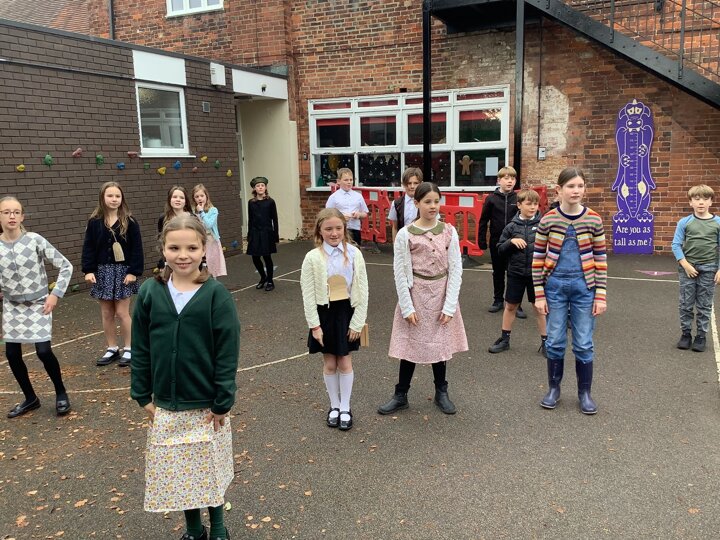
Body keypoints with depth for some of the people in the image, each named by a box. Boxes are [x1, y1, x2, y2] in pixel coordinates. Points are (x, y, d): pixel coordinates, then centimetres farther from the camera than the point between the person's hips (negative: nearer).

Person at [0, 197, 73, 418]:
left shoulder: (35, 241, -13)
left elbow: (65, 266, -8)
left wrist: (55, 294, -12)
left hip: (38, 305, -3)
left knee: (44, 351, -11)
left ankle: (61, 393, 13)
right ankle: (30, 398, 25)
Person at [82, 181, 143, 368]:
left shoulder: (129, 222, -5)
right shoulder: (95, 222, 1)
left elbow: (136, 249, -6)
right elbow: (88, 247, 2)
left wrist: (134, 271, -12)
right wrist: (88, 270, -6)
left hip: (123, 270, -3)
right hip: (102, 270, 3)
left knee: (122, 312, -1)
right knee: (106, 313, 9)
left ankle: (128, 349, 13)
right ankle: (112, 349, 21)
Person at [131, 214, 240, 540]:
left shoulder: (216, 294, -14)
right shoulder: (150, 292, -5)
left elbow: (227, 353, -12)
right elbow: (141, 349, 3)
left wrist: (222, 402, -11)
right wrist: (143, 395, 2)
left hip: (206, 404, -3)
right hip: (165, 405, 3)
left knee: (209, 468, 14)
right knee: (175, 472, 15)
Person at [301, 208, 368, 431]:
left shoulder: (354, 254, -7)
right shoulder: (313, 257, -9)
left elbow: (362, 290, -4)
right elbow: (308, 293, -6)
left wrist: (357, 322, -6)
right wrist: (314, 325, -8)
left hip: (346, 312, 0)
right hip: (324, 313, 0)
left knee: (345, 362, 9)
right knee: (329, 364, 11)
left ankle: (345, 408, 25)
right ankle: (334, 406, 30)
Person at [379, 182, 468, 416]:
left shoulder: (449, 232, -3)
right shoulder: (405, 234, -8)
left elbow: (455, 269, -3)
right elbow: (400, 272, -7)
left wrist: (450, 305, -8)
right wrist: (407, 307, -11)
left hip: (441, 295, 2)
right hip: (415, 294, -2)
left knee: (440, 343, 12)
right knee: (411, 344, 6)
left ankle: (441, 393, 29)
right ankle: (400, 395, 21)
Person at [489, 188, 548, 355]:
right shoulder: (512, 227, -1)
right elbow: (500, 250, 2)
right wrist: (511, 242, -14)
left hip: (536, 273, -1)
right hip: (515, 273, 2)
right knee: (510, 306, 12)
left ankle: (545, 341, 22)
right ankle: (504, 339, 27)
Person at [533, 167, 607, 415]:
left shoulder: (593, 220, -3)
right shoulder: (548, 220, -4)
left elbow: (600, 259, 1)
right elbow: (538, 258, 0)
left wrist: (601, 295, -3)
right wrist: (539, 294, -3)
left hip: (584, 287, 0)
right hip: (555, 286, 0)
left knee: (584, 344, 6)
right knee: (555, 342, 8)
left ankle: (584, 393, 23)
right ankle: (554, 388, 27)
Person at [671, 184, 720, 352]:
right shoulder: (684, 222, -3)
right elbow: (676, 245, -3)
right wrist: (685, 265, -11)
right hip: (688, 268, 0)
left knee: (704, 306, 8)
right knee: (686, 304, 7)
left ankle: (701, 336, 20)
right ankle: (686, 334, 20)